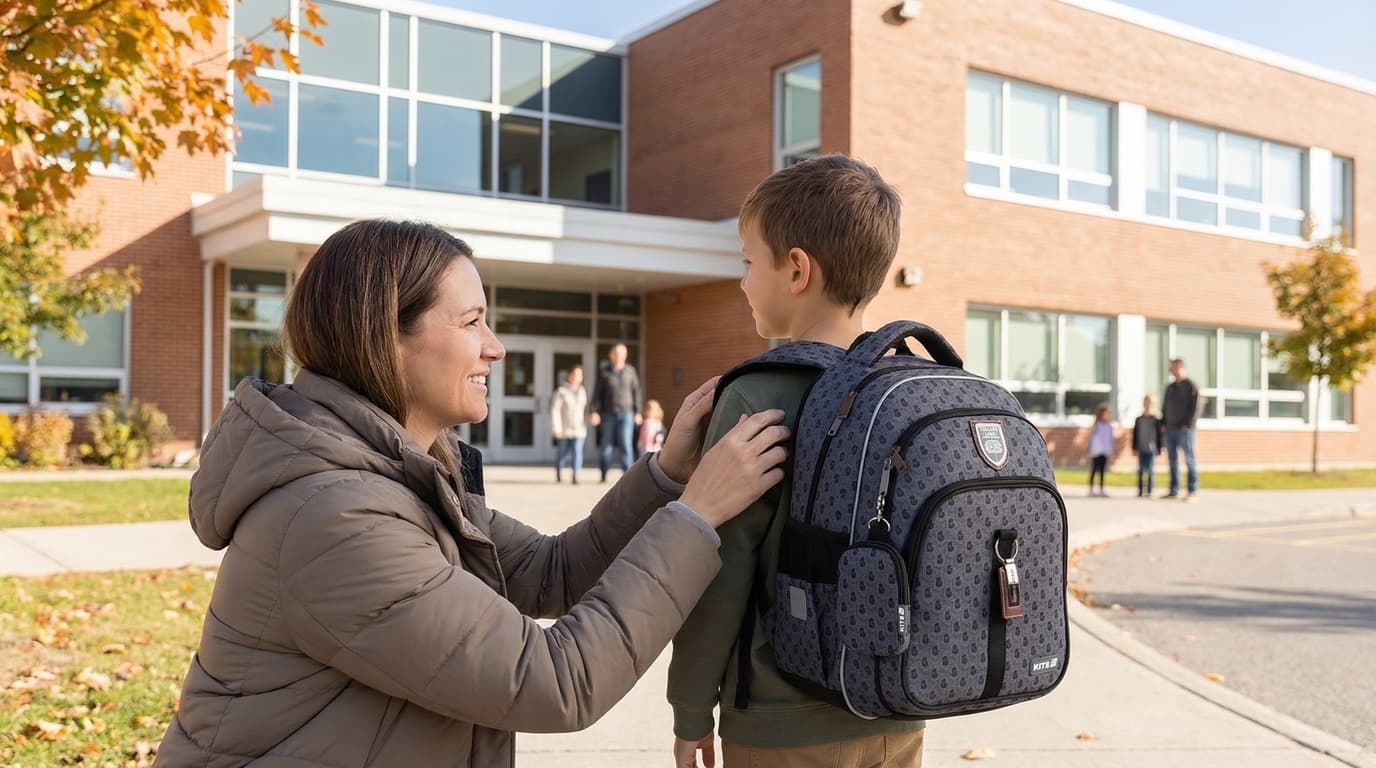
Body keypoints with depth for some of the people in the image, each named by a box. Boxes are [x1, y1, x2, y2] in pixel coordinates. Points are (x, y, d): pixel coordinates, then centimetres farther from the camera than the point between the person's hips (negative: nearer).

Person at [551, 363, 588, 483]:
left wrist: (585, 426, 14)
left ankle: (575, 476, -15)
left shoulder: (582, 391, 7)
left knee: (577, 451, -13)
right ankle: (558, 472, 38)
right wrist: (556, 427, -15)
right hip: (565, 428, -2)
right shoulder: (561, 391, -8)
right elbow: (554, 409, -11)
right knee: (563, 451, 13)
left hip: (578, 428, 2)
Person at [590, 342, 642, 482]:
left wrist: (638, 412, 5)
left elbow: (637, 392, 8)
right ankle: (604, 475, 22)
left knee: (626, 445, -9)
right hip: (608, 414, 0)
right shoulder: (604, 371, 0)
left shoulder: (630, 371, 4)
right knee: (606, 445, 7)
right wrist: (595, 411, -7)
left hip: (626, 413, 0)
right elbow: (597, 392, 0)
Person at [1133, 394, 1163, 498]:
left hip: (1151, 450, -3)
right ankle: (1140, 491, 11)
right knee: (1141, 470, 5)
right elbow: (1135, 435, 9)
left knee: (1150, 471, -1)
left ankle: (1149, 492, 3)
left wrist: (1158, 449, -4)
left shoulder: (1156, 421, -2)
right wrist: (1134, 447, 5)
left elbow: (1159, 436, -1)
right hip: (1141, 450, 3)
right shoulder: (1139, 420, 6)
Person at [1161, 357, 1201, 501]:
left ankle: (1192, 491, -2)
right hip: (1170, 429, 7)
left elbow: (1195, 408, -10)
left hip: (1185, 429, -7)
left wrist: (1188, 424, -17)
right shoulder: (1170, 387, 17)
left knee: (1189, 459, -4)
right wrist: (1163, 423, 11)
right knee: (1172, 460, 7)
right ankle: (1174, 491, 12)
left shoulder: (1191, 386, -4)